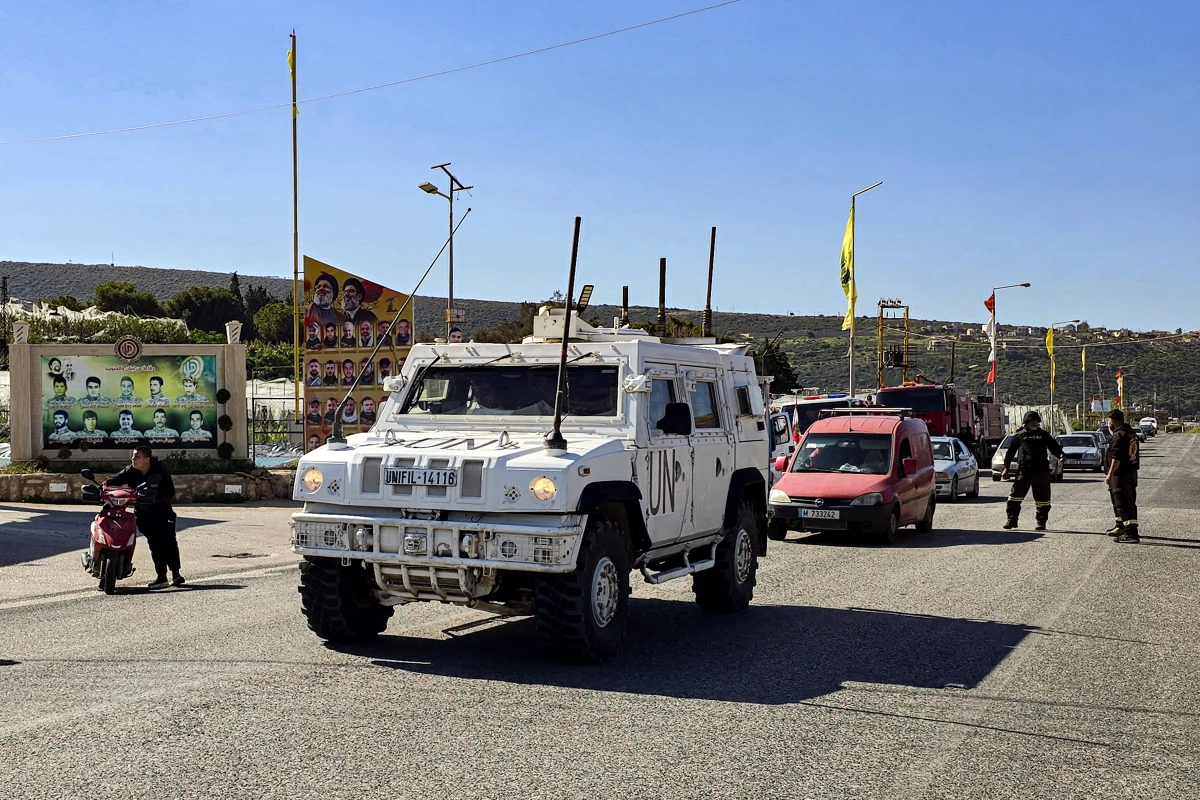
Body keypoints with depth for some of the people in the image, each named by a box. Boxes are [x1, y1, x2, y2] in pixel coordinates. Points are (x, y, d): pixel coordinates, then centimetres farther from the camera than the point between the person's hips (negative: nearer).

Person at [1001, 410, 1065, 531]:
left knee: (1043, 498, 3)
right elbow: (1010, 452, 12)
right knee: (1016, 495, -6)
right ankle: (1012, 519, 4)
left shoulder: (1043, 435, 13)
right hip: (1024, 470, -1)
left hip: (1041, 471, 1)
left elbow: (1054, 447, 11)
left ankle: (1042, 522, 14)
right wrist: (1006, 468, 7)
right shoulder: (1020, 435, 10)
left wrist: (1060, 454, -11)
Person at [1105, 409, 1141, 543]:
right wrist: (1112, 431, 21)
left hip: (1121, 475, -10)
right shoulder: (1131, 433, 12)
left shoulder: (1119, 435, -18)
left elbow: (1117, 457, -23)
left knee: (1123, 504, -10)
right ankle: (1120, 526, 36)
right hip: (1132, 472, 10)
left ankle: (1132, 534, -16)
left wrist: (1110, 474, -21)